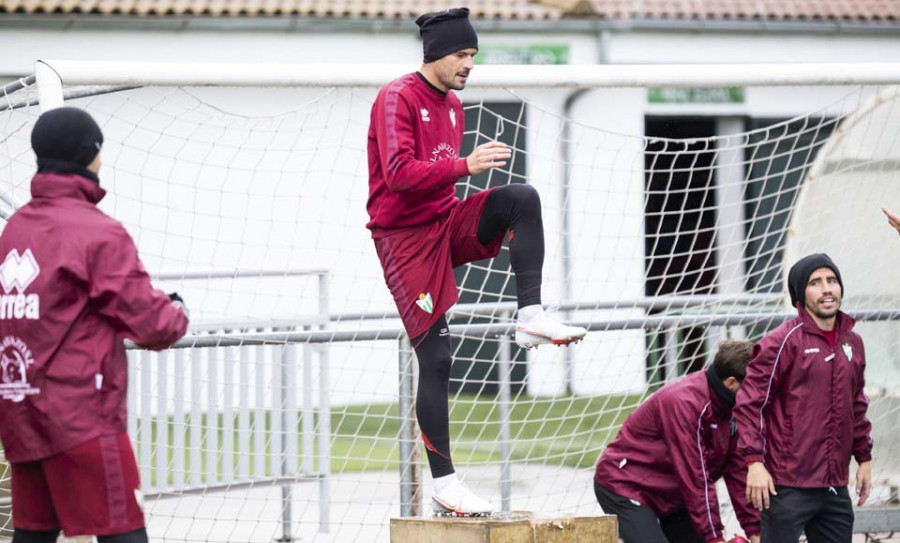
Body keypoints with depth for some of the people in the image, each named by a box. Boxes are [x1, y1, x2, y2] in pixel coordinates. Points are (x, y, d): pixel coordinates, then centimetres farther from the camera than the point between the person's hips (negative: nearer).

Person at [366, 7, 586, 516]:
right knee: (435, 356, -9)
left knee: (522, 198, -19)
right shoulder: (398, 99, -12)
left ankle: (531, 316, -19)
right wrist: (464, 165, -31)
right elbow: (398, 172, -25)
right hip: (405, 238, -7)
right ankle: (444, 483, -4)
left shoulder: (453, 105, 13)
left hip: (447, 225, 7)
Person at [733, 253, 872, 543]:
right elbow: (749, 403, -11)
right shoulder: (783, 342, -9)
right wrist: (755, 461, -17)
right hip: (788, 486, -7)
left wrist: (864, 457, 20)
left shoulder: (852, 343, 12)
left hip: (834, 485, 7)